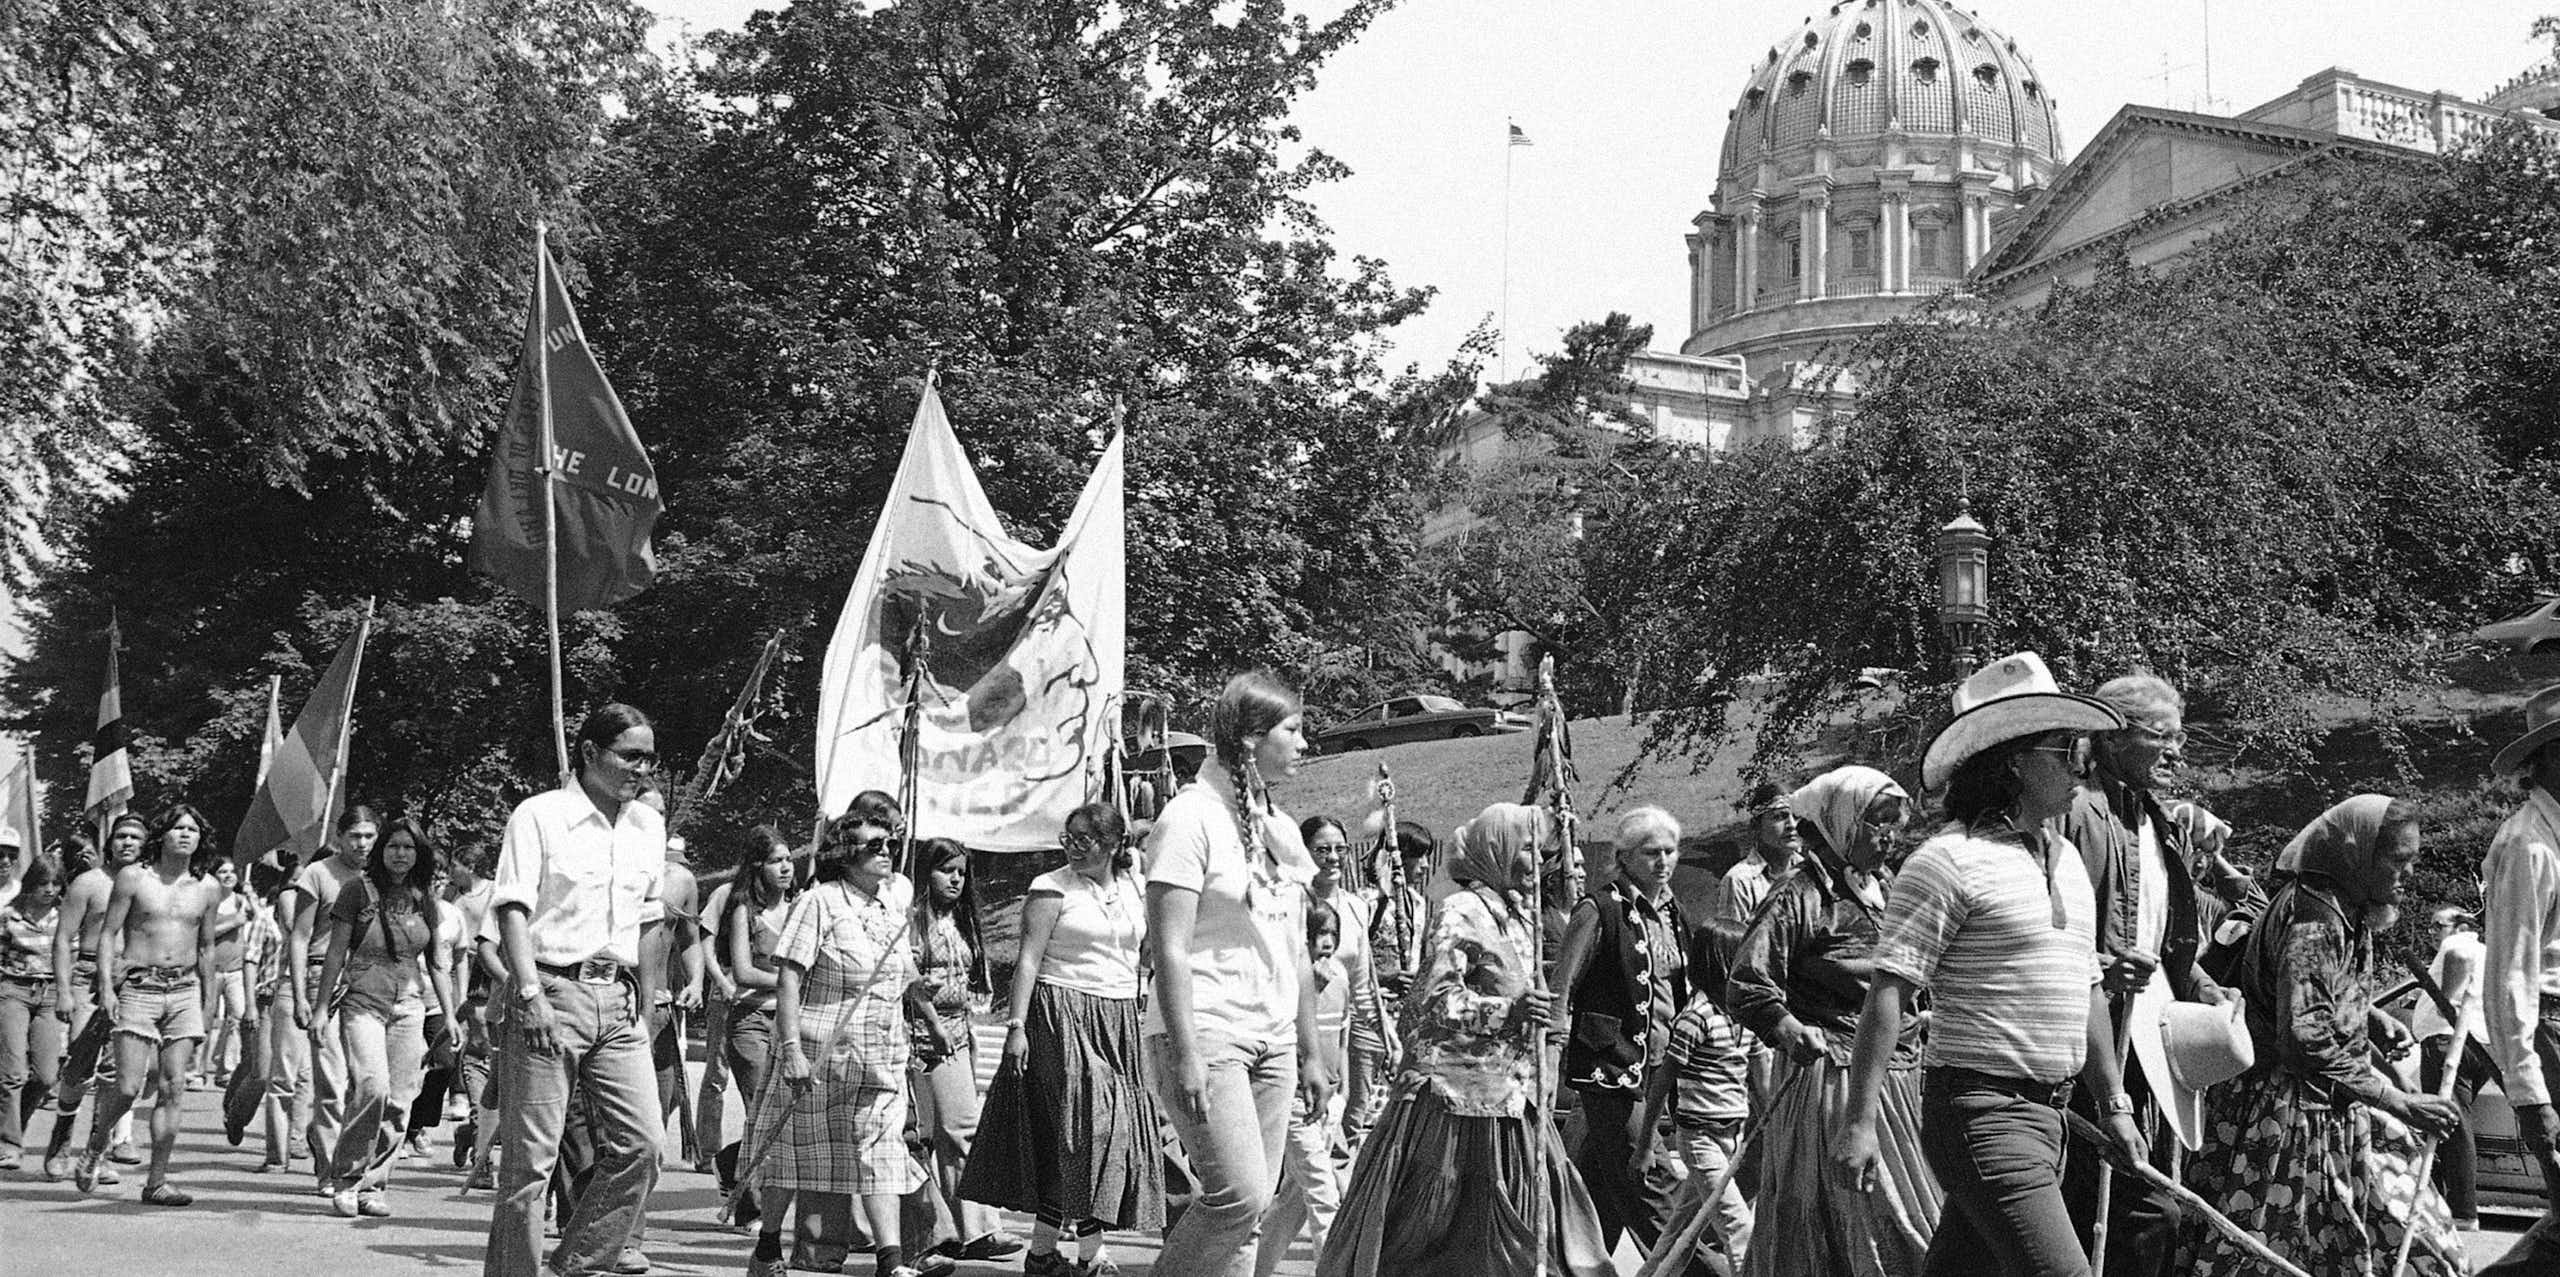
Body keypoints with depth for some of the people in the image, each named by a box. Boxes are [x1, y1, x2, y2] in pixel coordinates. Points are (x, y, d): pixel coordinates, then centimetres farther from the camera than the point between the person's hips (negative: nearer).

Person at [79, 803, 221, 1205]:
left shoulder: (203, 892, 12)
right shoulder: (133, 878, 1)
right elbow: (108, 934, 0)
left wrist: (208, 999, 20)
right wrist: (106, 987, -9)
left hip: (185, 991, 3)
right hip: (138, 988, -3)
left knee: (173, 1090, -3)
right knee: (129, 1088, -11)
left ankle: (157, 1182, 0)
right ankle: (94, 1149, 17)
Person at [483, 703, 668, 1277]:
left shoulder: (648, 827, 15)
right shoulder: (539, 816, -2)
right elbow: (513, 909, -9)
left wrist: (646, 1008, 17)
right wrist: (531, 995, -19)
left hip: (619, 1001, 5)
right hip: (551, 993, -5)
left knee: (641, 1144, -5)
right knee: (531, 1155, -4)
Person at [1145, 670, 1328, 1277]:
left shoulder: (1280, 828, 15)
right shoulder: (1191, 817, -8)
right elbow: (1170, 947, -13)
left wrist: (1309, 1053, 18)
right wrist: (1185, 1055, -19)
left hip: (1272, 1042, 8)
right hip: (1206, 1035, -8)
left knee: (1252, 1206, 3)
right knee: (1239, 1198, -16)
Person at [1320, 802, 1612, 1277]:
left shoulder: (1520, 915, 15)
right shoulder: (1460, 912, -10)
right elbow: (1434, 1001, -18)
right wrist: (1508, 1011, -25)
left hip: (1512, 1095, 8)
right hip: (1457, 1093, -8)